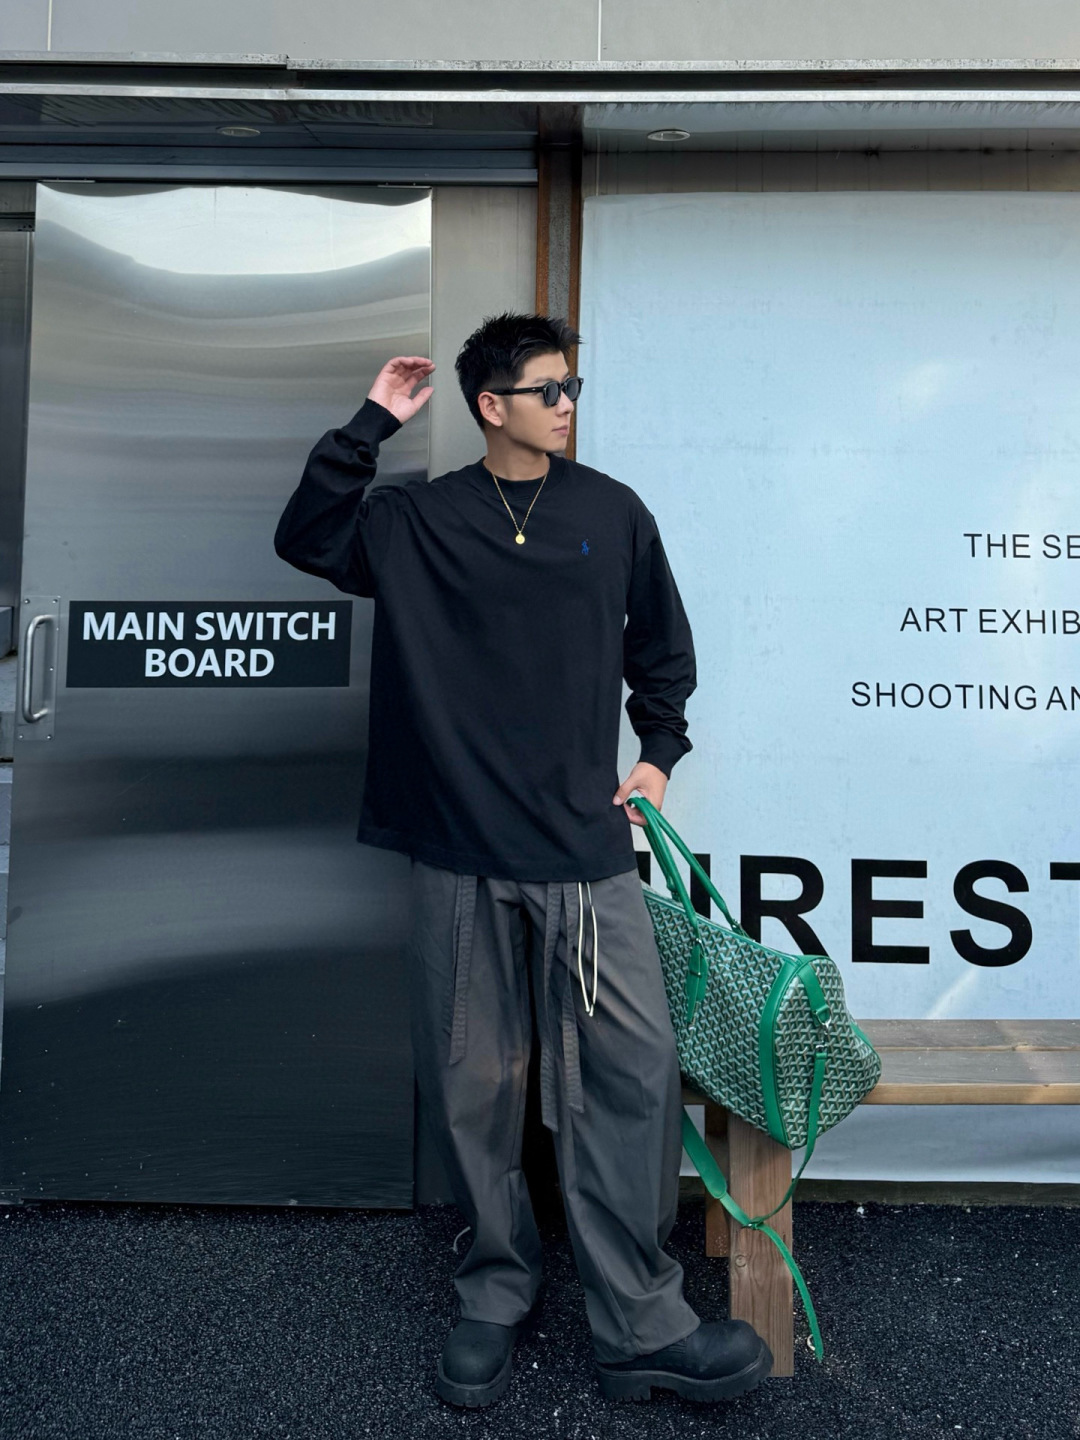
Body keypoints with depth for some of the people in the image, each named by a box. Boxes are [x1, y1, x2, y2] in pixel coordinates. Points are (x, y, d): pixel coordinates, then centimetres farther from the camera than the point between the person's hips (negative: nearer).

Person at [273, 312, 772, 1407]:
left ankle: (640, 1326, 12)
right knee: (471, 1081, 8)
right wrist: (371, 424, -4)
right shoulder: (420, 519, 7)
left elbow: (662, 645, 17)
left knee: (633, 1068, -4)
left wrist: (658, 754, 11)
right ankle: (497, 1294, 29)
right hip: (460, 852, 0)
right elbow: (307, 538, -1)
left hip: (586, 846, 1)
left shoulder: (613, 513, 8)